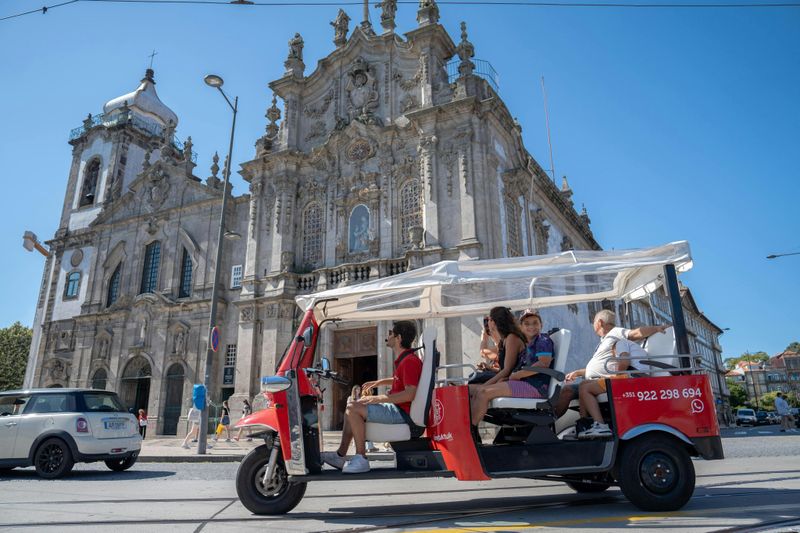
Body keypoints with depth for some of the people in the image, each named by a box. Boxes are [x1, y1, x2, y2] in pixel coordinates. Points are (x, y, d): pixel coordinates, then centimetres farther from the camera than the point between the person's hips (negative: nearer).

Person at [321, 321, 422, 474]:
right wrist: (380, 382, 22)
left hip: (402, 413, -11)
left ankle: (361, 459, -15)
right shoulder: (403, 359, 14)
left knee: (353, 409, -20)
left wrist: (378, 398, -26)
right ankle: (340, 455, 13)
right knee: (352, 407, 15)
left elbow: (410, 393, -28)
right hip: (398, 409, 11)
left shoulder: (410, 360, -18)